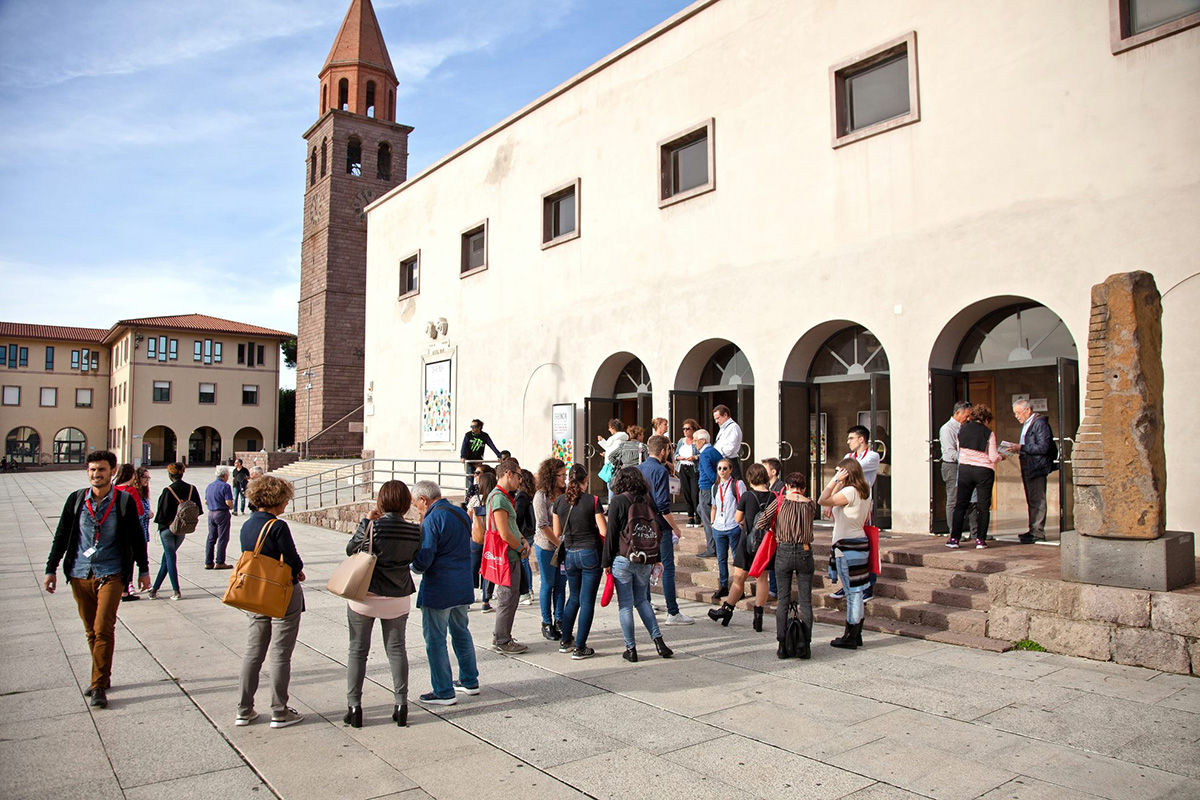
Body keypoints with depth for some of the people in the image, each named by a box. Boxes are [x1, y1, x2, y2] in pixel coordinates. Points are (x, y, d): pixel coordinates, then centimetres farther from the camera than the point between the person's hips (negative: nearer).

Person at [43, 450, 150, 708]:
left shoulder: (124, 501, -2)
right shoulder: (76, 499, 4)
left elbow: (136, 538, 6)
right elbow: (61, 536, 12)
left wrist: (143, 570, 9)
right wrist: (51, 569, 10)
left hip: (110, 575, -3)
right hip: (80, 575, 3)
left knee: (103, 629, -10)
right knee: (91, 631, 11)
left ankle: (99, 686, -3)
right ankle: (102, 677, 26)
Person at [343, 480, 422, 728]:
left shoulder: (372, 526, -16)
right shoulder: (414, 531, -7)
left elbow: (351, 549, -3)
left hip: (364, 596, -2)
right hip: (397, 598, 3)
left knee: (358, 650, 10)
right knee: (396, 649, 13)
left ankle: (354, 705, 14)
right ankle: (401, 703, 15)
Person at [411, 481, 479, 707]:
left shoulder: (432, 520, -18)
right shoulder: (461, 514, 8)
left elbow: (422, 560, -20)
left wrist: (415, 567, 2)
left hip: (438, 589, -8)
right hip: (463, 586, 8)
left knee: (435, 639, 3)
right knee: (461, 633, 20)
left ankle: (444, 692, 10)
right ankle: (470, 681, 30)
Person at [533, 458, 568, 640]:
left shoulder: (565, 494, 3)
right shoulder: (541, 496, -12)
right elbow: (543, 526, -14)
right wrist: (560, 545, -13)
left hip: (564, 545, 5)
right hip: (546, 547, -5)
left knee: (561, 584, 9)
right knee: (548, 585, 5)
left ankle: (559, 621, 20)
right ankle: (547, 624, 17)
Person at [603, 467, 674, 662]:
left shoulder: (618, 501, -9)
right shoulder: (647, 500, 4)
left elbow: (611, 533, -10)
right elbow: (658, 530, 6)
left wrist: (607, 561, -4)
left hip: (623, 559, -5)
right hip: (645, 560, 5)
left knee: (625, 605, 4)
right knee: (642, 600, 19)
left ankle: (631, 649, 9)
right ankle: (658, 640, 10)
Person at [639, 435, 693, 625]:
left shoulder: (638, 469, 9)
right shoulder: (660, 471, -15)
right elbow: (663, 506, -19)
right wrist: (675, 527, -10)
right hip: (659, 526, -8)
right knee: (667, 568, -3)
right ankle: (673, 613, -1)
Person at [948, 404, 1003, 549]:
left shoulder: (962, 430, 1)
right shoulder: (988, 433, -9)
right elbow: (993, 457, -8)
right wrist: (1001, 457, 13)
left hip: (964, 468, 3)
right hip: (984, 471, -3)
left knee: (960, 504, 9)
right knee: (983, 506, 8)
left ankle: (954, 538, 6)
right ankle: (980, 540, 7)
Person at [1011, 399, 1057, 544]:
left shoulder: (1040, 423, -12)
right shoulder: (1025, 424, 17)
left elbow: (1043, 447, -19)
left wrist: (1021, 448, -20)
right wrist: (1017, 449, 6)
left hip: (1037, 467, -10)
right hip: (1027, 467, 10)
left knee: (1037, 500, -6)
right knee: (1031, 501, 13)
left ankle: (1038, 532, -3)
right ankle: (1033, 530, 19)